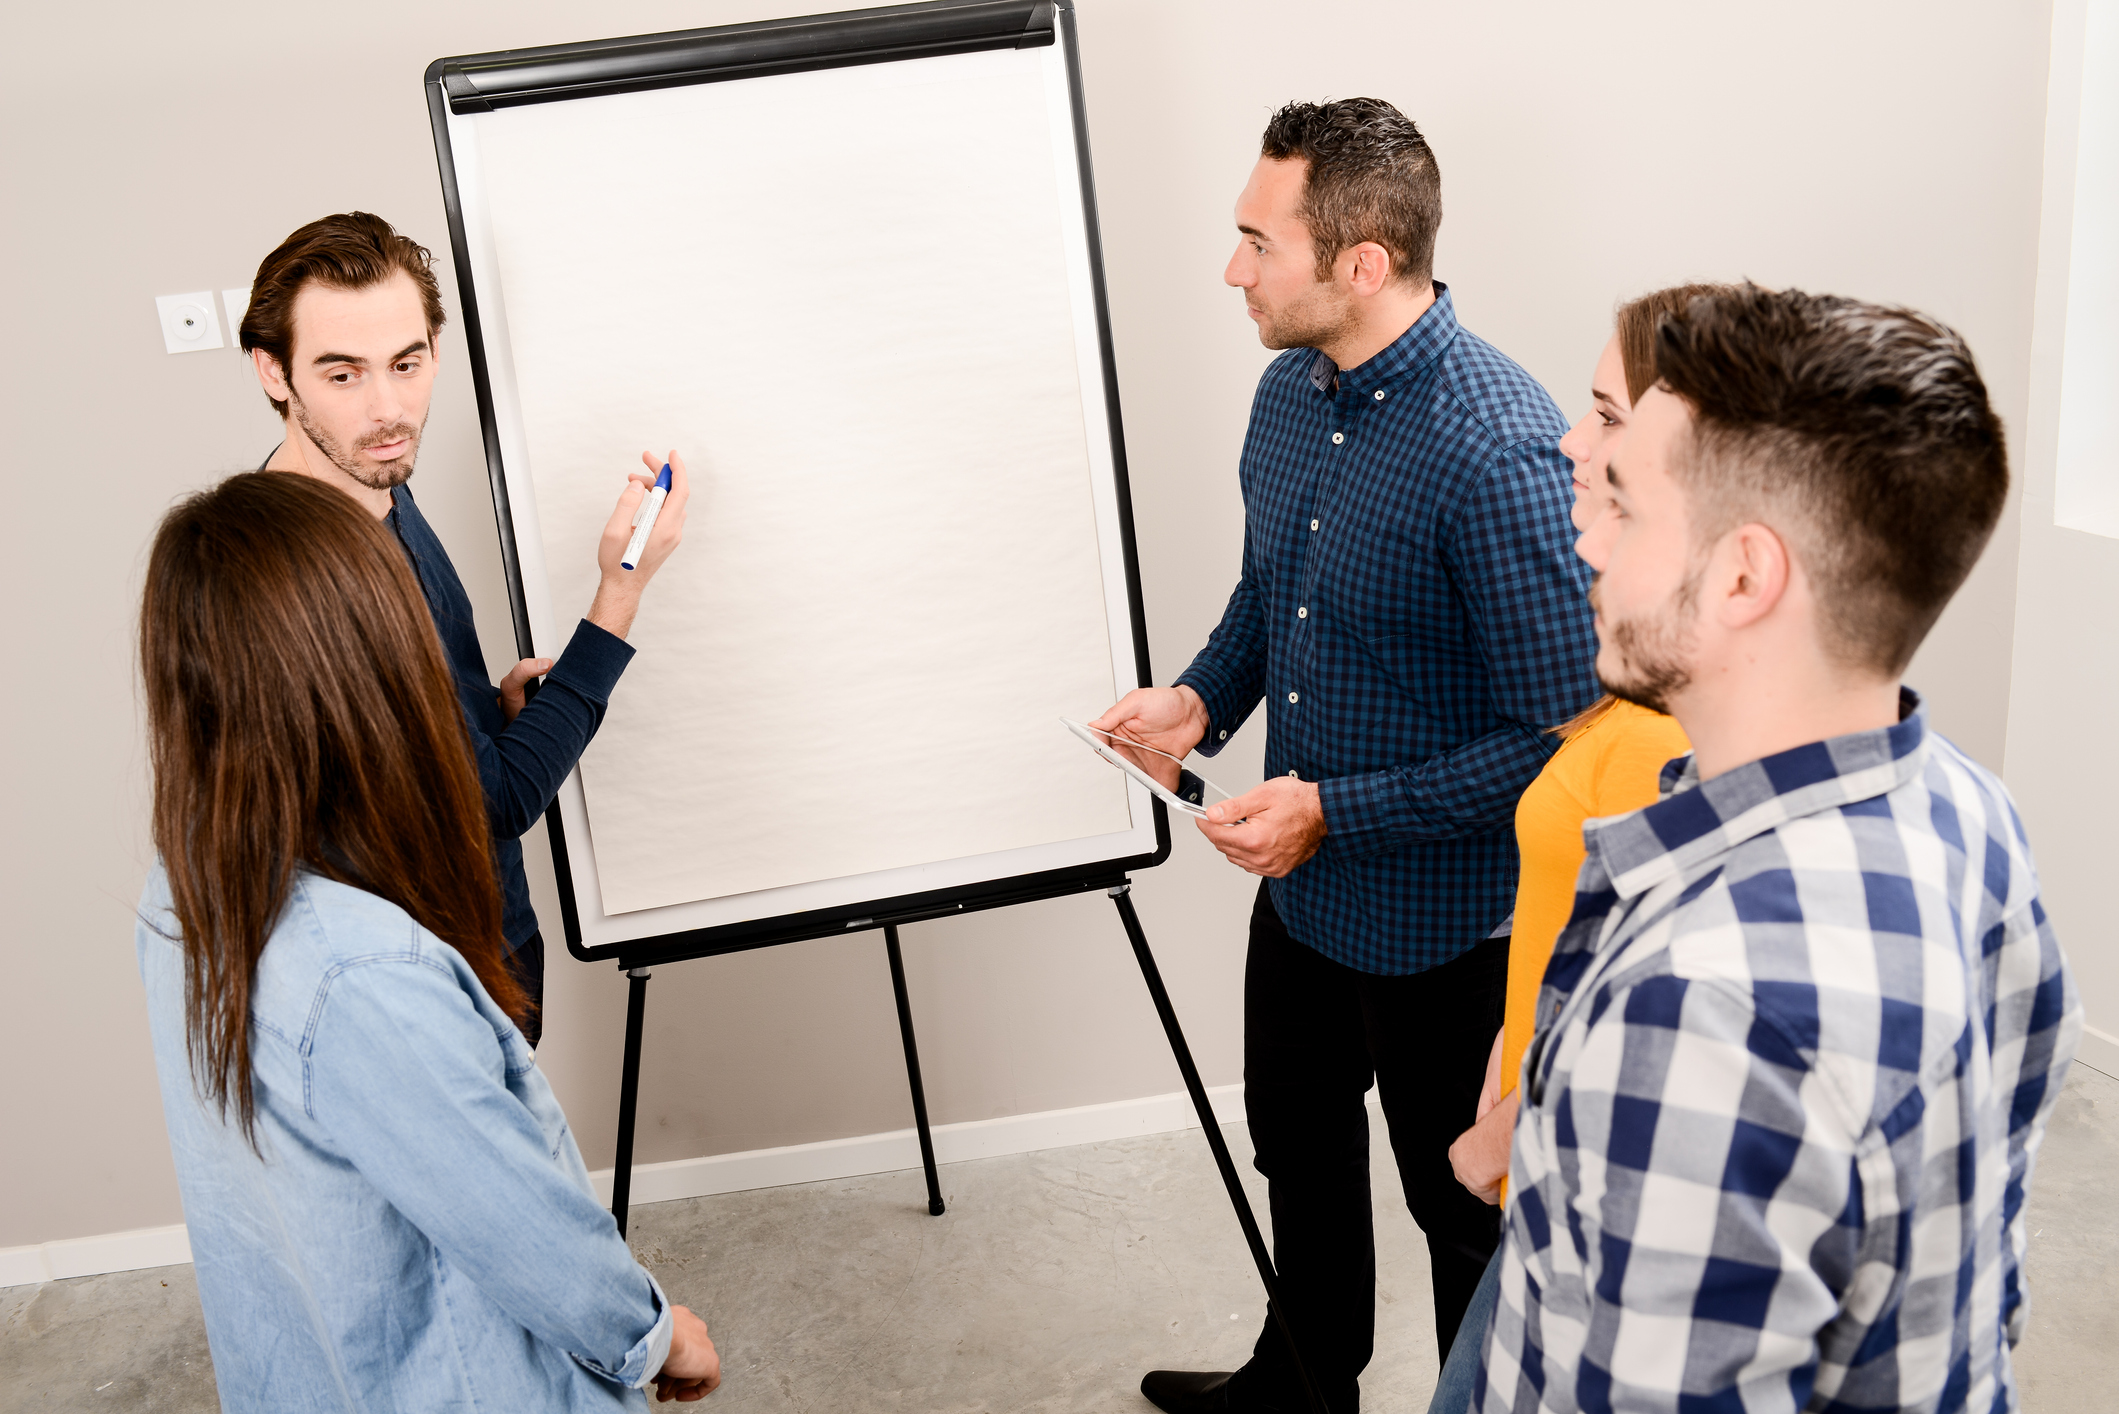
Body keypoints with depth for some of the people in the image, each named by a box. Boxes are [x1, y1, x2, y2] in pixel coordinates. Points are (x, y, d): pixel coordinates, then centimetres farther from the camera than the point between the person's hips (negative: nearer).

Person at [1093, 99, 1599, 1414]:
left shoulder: (1500, 450, -28)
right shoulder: (1289, 393, -2)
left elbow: (1561, 736, -27)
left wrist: (1337, 811, -25)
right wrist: (1203, 696, -3)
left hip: (1446, 921, -8)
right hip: (1303, 886, 9)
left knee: (1466, 1203, 16)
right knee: (1298, 1140, 27)